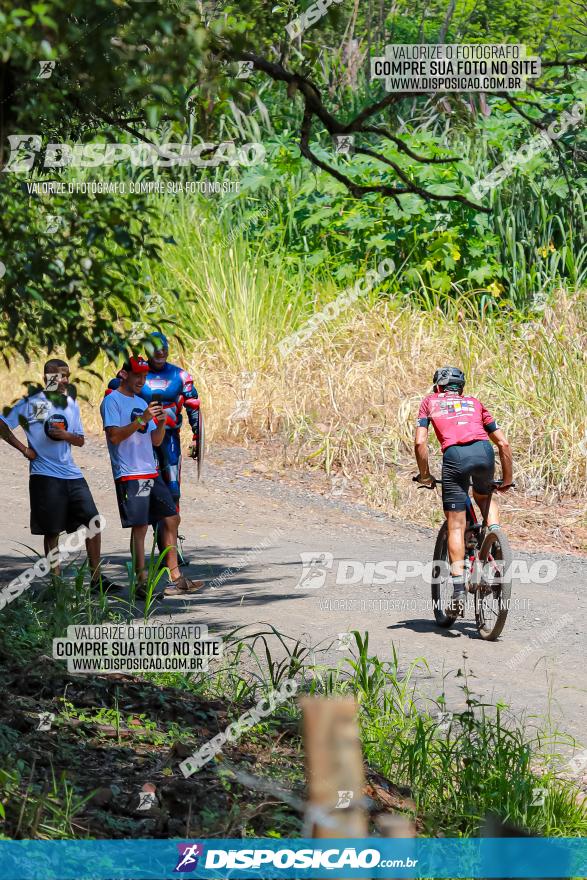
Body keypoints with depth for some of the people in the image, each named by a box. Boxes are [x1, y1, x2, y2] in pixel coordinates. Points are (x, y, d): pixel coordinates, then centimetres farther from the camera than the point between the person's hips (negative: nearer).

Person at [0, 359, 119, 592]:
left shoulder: (71, 404, 13)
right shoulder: (32, 403, -3)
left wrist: (66, 435, -5)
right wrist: (23, 449, -8)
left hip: (72, 474, 5)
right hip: (45, 475, -5)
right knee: (52, 530, -1)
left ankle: (96, 578, 7)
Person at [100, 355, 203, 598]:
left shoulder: (142, 403, 19)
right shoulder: (112, 401, -5)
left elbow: (156, 441, 17)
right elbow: (114, 436, -18)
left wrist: (161, 423, -3)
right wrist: (142, 419, -22)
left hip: (151, 473, 8)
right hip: (129, 475, -8)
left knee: (171, 519, 8)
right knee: (140, 527, -9)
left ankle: (175, 579, 13)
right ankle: (142, 583, -6)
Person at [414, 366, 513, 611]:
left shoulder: (430, 402, 26)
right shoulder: (474, 403, 31)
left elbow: (420, 443, 12)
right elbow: (503, 443, 26)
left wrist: (425, 475, 23)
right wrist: (507, 480, 35)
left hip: (454, 455, -2)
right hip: (483, 452, 2)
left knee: (455, 526, 5)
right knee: (485, 497, 34)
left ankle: (458, 590, -3)